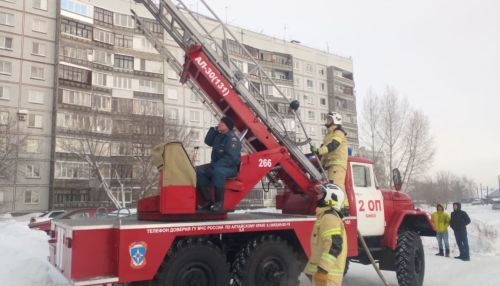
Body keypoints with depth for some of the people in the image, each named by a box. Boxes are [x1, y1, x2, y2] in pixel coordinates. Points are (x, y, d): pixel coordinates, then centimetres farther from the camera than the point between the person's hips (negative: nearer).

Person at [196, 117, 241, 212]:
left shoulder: (232, 139, -17)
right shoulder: (219, 135, 11)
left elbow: (231, 158, -25)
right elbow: (208, 142, 19)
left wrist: (216, 165, -24)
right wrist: (213, 130, 7)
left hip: (231, 167, -9)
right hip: (217, 166, 9)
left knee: (217, 171, -40)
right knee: (199, 171, -10)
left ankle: (219, 203, -29)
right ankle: (208, 201, -11)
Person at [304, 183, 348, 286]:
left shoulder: (329, 217, -17)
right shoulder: (325, 216, 17)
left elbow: (334, 245, -27)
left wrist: (323, 270, -29)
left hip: (327, 273, -11)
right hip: (323, 271, 11)